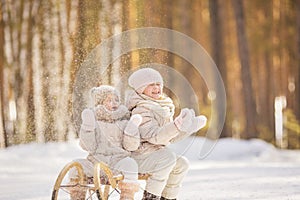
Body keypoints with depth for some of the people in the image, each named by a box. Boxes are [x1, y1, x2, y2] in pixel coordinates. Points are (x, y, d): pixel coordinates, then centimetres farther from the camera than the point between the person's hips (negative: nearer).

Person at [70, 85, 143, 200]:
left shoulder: (123, 121, 9)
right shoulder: (94, 122, 6)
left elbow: (130, 146, 1)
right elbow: (88, 147, -6)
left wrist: (133, 127, -11)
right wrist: (87, 126, -15)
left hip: (119, 159, 0)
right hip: (96, 160, 0)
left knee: (129, 164, -33)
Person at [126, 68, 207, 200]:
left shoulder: (164, 107, 14)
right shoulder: (141, 110, -16)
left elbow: (171, 138, 17)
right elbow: (153, 136, -28)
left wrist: (191, 126, 8)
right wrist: (177, 126, -38)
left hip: (155, 153, 9)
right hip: (138, 157, -9)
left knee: (182, 164, -1)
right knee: (168, 157, -28)